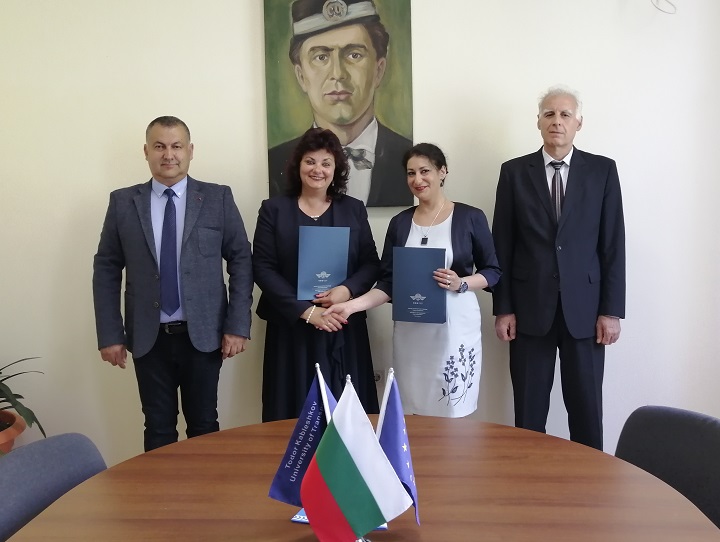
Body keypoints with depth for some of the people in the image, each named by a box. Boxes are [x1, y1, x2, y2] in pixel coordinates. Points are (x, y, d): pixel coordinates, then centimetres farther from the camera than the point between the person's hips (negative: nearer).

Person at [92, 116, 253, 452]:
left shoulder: (218, 198, -1)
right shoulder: (123, 202, 3)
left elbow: (241, 261, -1)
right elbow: (106, 270, 4)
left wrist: (237, 326, -7)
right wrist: (110, 335, -1)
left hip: (203, 335, -1)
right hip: (148, 338, 1)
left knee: (204, 425, 13)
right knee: (158, 429, 12)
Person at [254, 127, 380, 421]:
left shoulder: (353, 209, 8)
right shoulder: (273, 209, 2)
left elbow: (371, 263, 6)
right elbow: (263, 268, -5)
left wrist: (347, 290, -15)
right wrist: (305, 311, -14)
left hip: (343, 329, 2)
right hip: (292, 328, -1)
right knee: (295, 412, 3)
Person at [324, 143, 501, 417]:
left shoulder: (470, 218, -2)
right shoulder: (400, 222, 6)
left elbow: (492, 271, 4)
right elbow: (388, 282, 4)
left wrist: (461, 284, -15)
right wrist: (353, 305, -11)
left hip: (455, 325, -2)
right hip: (410, 329, 3)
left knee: (452, 414, 3)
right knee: (413, 414, 7)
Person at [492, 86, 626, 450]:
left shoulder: (602, 170, 4)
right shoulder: (514, 172, 3)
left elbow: (613, 244, 2)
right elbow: (502, 245, 2)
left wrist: (611, 310, -3)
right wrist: (502, 308, -2)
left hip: (584, 308, 0)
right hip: (530, 308, 0)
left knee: (586, 410, 8)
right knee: (529, 410, 7)